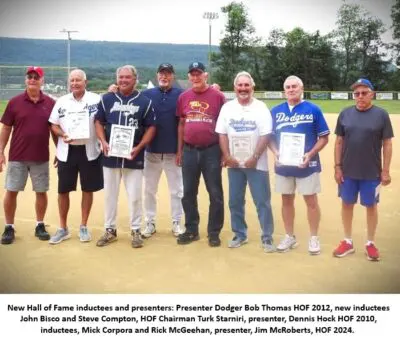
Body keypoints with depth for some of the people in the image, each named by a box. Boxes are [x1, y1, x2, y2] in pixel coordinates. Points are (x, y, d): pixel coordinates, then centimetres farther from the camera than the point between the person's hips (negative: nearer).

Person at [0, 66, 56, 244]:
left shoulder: (50, 103, 2)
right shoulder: (15, 102, 0)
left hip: (41, 157, 1)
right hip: (17, 157, 0)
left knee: (41, 192, 8)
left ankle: (40, 225, 23)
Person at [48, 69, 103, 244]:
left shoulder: (96, 99, -2)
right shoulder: (62, 101, 5)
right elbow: (53, 125, 8)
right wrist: (62, 135, -11)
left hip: (89, 151, -2)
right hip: (67, 152, 2)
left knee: (88, 189, 7)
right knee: (63, 190, 7)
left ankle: (83, 227, 22)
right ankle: (63, 228, 21)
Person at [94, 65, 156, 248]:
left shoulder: (144, 101, 0)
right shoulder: (107, 99, 5)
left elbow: (151, 127, 0)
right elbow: (99, 122, 9)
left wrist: (139, 147, -12)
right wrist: (103, 142, -8)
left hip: (134, 156, -2)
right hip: (110, 155, 2)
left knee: (135, 195, 3)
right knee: (109, 194, 10)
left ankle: (136, 230, 16)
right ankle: (110, 230, 22)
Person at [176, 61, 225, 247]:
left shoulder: (217, 96, -3)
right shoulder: (183, 97, 8)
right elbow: (181, 124, 13)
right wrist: (179, 151, 11)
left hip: (211, 151, -3)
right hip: (189, 151, 4)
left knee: (215, 193, 3)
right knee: (188, 193, 10)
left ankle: (214, 232, 15)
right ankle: (191, 230, 22)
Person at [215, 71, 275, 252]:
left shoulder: (261, 108, -4)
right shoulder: (227, 107, 6)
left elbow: (265, 136, -9)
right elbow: (222, 133, 5)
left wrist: (254, 158, -16)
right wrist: (227, 156, -6)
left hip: (256, 164, -3)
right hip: (234, 164, 3)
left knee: (262, 201, -1)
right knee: (235, 201, 10)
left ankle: (267, 237, 10)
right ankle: (240, 234, 25)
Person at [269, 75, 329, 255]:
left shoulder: (313, 110, -4)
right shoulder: (276, 111, 5)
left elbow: (324, 137, -2)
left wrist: (310, 154, -15)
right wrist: (276, 152, -8)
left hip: (307, 164, -3)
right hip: (283, 164, 3)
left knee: (311, 200, 4)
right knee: (287, 200, 11)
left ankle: (314, 238, 18)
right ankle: (290, 237, 24)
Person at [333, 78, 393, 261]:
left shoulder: (381, 114, -5)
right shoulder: (345, 114, 0)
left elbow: (387, 144, -4)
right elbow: (339, 142, 4)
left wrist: (386, 171, -7)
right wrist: (337, 167, -1)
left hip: (372, 173, -2)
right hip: (348, 171, 2)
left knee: (371, 206, 9)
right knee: (347, 204, 10)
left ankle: (370, 244, 23)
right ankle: (348, 242, 25)